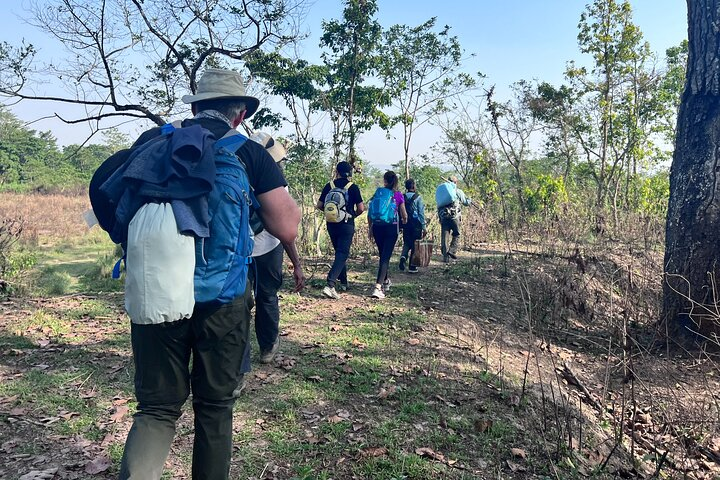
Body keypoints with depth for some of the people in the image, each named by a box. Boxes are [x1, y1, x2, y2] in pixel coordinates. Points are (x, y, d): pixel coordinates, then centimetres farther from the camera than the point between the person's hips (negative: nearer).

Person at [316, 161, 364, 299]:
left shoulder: (329, 186, 1)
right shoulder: (352, 187, -6)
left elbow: (319, 205, 3)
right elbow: (361, 208, -9)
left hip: (331, 225, 4)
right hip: (347, 225, -4)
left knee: (339, 252, 20)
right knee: (342, 254, -4)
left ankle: (344, 282, 29)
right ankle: (330, 285, -19)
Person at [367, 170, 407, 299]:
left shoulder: (377, 193, 4)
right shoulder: (398, 195, -3)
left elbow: (370, 213, 3)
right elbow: (404, 215, 2)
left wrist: (370, 228, 14)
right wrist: (404, 221, 25)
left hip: (377, 227, 3)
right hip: (391, 228, -3)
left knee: (383, 255, 21)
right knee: (385, 256, -5)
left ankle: (386, 281, 39)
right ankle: (378, 287, -20)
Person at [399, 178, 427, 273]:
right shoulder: (418, 197, -7)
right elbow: (421, 213, -8)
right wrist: (424, 227, -4)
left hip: (405, 223, 3)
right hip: (416, 224, -3)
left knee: (407, 243, 16)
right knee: (415, 244, 6)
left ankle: (403, 256, -14)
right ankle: (412, 267, 10)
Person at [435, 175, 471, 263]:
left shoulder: (440, 189, 18)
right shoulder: (457, 191, 7)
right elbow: (466, 202, 16)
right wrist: (469, 199, 37)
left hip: (443, 216, 3)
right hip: (454, 215, -3)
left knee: (444, 236, 5)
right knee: (456, 234, 12)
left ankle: (445, 256, 4)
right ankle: (452, 250, -4)